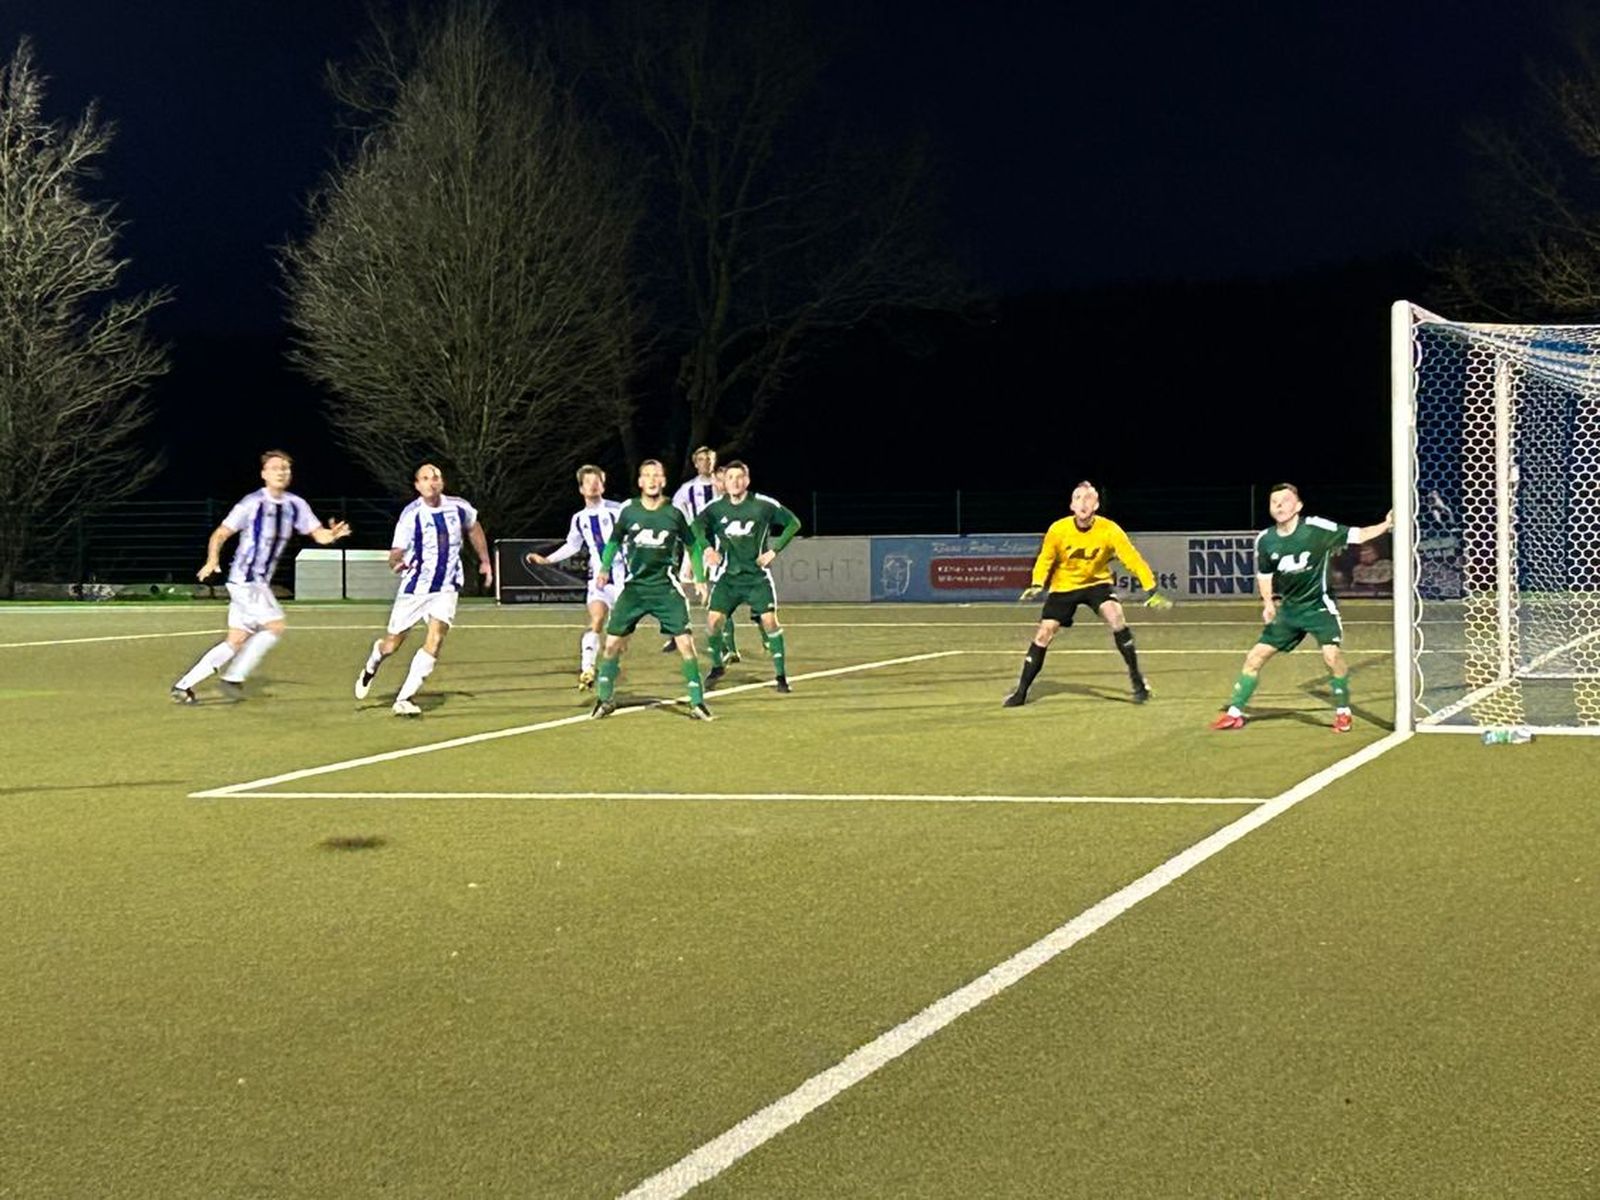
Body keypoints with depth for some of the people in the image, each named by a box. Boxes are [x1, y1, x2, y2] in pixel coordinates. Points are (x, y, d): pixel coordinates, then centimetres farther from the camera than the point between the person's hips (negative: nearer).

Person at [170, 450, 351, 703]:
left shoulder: (295, 505, 6)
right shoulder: (252, 504, -12)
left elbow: (318, 534, 6)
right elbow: (221, 534, -9)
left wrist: (332, 535, -16)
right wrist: (213, 560, -26)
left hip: (261, 582, 7)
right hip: (245, 578, -7)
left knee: (236, 641, 7)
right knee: (275, 626, -16)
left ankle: (183, 685, 12)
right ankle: (233, 678, -7)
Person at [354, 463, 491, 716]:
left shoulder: (458, 507, -6)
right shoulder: (411, 515, -17)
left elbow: (474, 529, 17)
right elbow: (395, 553, -21)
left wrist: (485, 561, 21)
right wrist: (396, 562, -44)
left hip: (446, 588, 2)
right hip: (415, 587, -2)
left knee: (435, 640, -18)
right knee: (392, 644, 8)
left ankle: (404, 699, -12)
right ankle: (372, 664, 46)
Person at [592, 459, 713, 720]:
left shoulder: (674, 514, -2)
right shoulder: (629, 512, 0)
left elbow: (693, 546, 11)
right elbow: (614, 541, 16)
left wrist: (700, 579, 6)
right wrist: (605, 568, 2)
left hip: (666, 588, -1)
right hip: (634, 587, 1)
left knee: (685, 643, -12)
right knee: (612, 642, -2)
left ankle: (697, 703, -2)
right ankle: (605, 699, 16)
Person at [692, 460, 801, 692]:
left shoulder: (764, 505, -7)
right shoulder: (715, 508, 0)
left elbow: (793, 523, -1)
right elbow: (697, 527, -1)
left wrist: (774, 551, -7)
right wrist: (708, 547, -19)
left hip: (757, 575, -2)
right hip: (729, 575, 2)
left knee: (769, 620, -14)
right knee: (714, 619, -9)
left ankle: (781, 674, -3)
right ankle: (717, 666, 15)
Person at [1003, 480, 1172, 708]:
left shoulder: (1109, 530, -22)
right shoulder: (1058, 530, -19)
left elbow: (1133, 559, -20)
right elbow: (1045, 559, -3)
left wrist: (1151, 591, -27)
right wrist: (1037, 584, -19)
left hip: (1097, 582, -1)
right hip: (1063, 586, 1)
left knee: (1116, 617, -28)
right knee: (1043, 635, -5)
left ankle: (1137, 680, -15)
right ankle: (1021, 692, 10)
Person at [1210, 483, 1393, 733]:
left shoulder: (1316, 528, -17)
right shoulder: (1265, 540, -5)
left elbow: (1358, 535, -15)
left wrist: (1386, 525, -29)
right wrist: (1268, 603, -2)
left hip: (1319, 606, -4)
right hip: (1288, 609, 4)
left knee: (1332, 654, -24)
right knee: (1256, 656, 2)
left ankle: (1343, 712, -3)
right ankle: (1235, 713, 16)